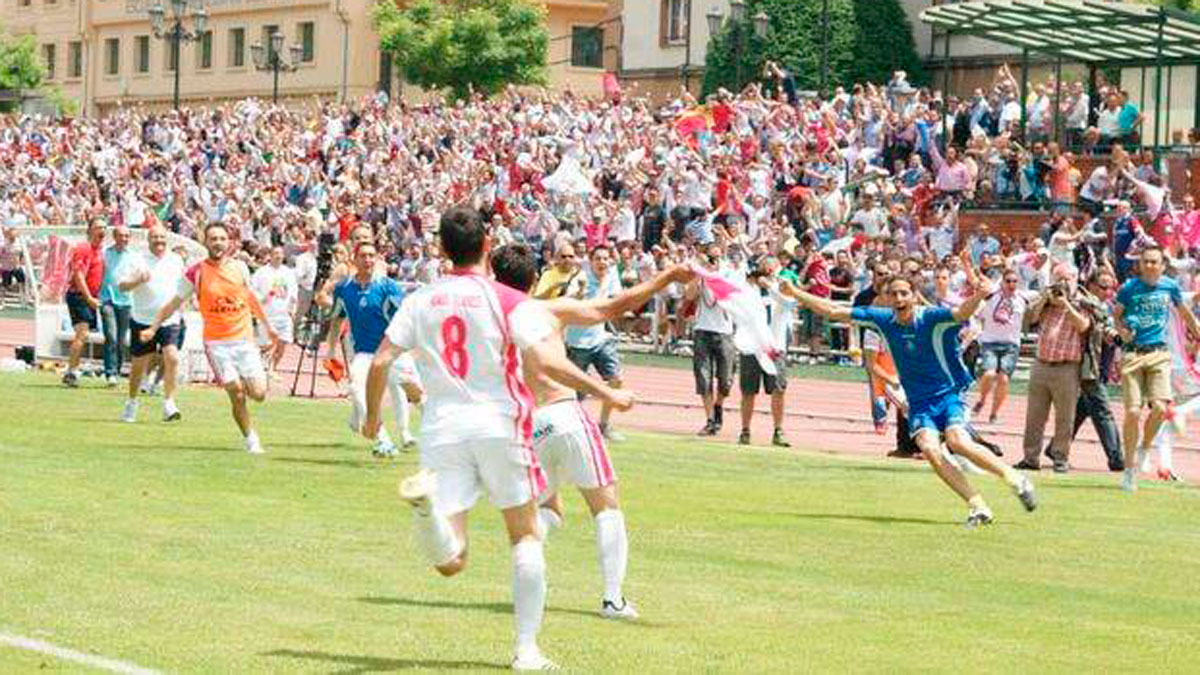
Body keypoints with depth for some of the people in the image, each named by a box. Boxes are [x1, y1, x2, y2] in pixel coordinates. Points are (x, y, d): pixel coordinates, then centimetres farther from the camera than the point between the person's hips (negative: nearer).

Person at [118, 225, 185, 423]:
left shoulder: (176, 260, 9)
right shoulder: (138, 260, -2)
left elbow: (182, 286, 23)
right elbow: (122, 286, -10)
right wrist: (138, 280, -27)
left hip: (170, 320, 2)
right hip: (143, 320, -2)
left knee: (172, 357, -18)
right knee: (139, 364, 7)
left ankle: (169, 403, -15)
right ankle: (132, 403, 27)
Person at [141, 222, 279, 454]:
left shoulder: (240, 268, 4)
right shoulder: (196, 273, -5)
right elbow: (174, 303, 3)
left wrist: (267, 326, 26)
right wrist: (153, 327, -4)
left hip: (244, 339, 2)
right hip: (216, 342, -2)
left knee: (258, 394, -5)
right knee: (237, 396, -9)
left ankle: (246, 380, 30)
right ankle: (251, 439, 9)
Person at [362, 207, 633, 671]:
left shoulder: (420, 301, 8)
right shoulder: (508, 301, -2)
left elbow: (380, 362, 3)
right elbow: (545, 361, -13)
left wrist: (372, 416, 19)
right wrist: (604, 393, -4)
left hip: (441, 429, 2)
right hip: (499, 424, -2)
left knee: (450, 562, -2)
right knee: (526, 536, 14)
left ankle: (425, 498, -33)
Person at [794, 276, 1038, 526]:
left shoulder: (931, 318, -13)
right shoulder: (883, 320, 0)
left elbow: (962, 313, -32)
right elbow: (834, 311, 7)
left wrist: (978, 296, -54)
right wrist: (796, 294, 7)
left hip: (949, 394, -4)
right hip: (918, 404, 4)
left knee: (957, 442, -28)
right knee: (930, 450, -22)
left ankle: (1015, 478, -7)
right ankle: (977, 506, -17)